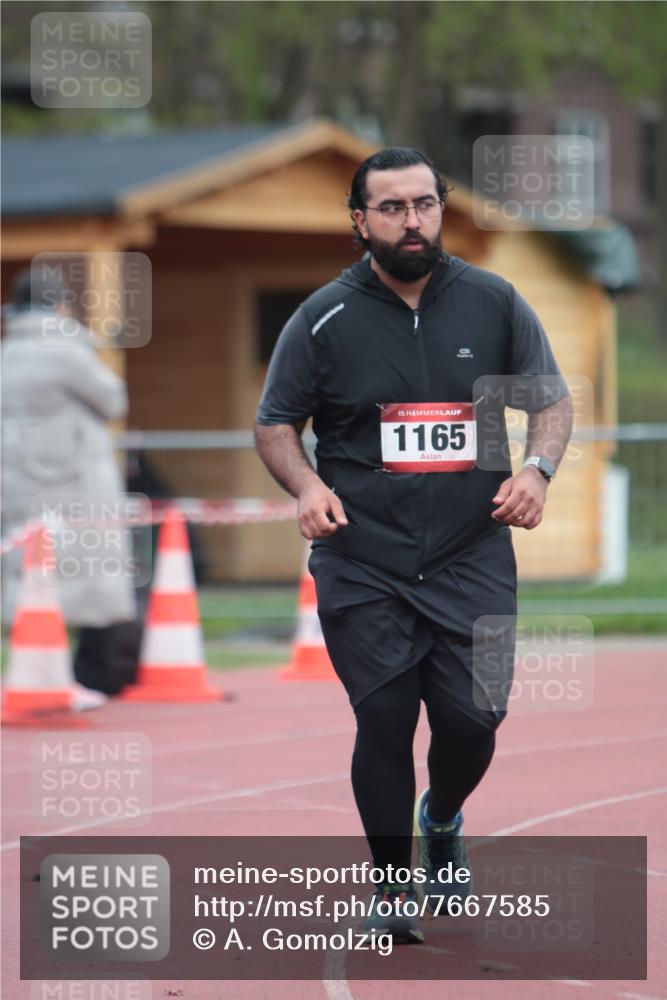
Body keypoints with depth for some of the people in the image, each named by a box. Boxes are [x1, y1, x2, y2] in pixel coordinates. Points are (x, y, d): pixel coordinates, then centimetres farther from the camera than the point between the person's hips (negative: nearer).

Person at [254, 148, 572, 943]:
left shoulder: (494, 303, 4)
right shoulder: (324, 319, 1)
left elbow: (552, 399, 13)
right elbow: (275, 424, 9)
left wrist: (537, 468, -6)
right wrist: (306, 486, -10)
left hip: (472, 558, 1)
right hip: (363, 564, -1)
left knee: (472, 721, -4)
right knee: (384, 721, -7)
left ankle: (442, 821, 30)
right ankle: (392, 887, 11)